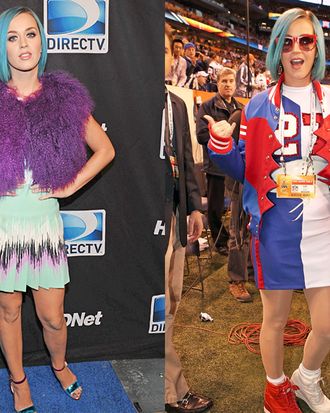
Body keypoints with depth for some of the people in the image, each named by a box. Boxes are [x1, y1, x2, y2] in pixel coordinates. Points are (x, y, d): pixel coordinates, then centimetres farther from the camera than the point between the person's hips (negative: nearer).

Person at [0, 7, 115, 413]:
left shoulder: (64, 96, 0)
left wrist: (69, 186, -1)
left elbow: (105, 150, 7)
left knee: (52, 316, 9)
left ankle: (59, 364, 41)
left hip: (44, 221, 1)